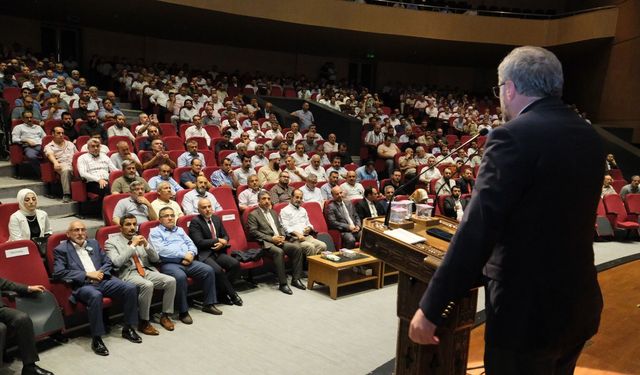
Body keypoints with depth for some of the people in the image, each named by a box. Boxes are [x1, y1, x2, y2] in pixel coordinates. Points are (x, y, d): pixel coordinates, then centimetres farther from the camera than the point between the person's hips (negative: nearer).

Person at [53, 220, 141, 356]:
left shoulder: (93, 243, 21)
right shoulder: (61, 249, 5)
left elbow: (108, 262, 21)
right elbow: (59, 273, -9)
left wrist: (101, 272, -2)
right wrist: (87, 274, -13)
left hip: (103, 280, 5)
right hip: (82, 285, -5)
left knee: (131, 288, -17)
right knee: (95, 295, -39)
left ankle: (128, 328, -1)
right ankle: (96, 339, -26)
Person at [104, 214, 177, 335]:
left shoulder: (140, 239, 17)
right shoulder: (111, 242, 2)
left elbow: (155, 259, 12)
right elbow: (117, 262, -15)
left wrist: (146, 245, -5)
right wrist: (132, 245, -15)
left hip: (147, 271, 6)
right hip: (128, 274, -5)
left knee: (171, 281, -18)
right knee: (147, 285, -35)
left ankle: (165, 315, -3)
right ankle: (143, 322, -18)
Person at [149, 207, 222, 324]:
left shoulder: (180, 230, 25)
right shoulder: (155, 232, 5)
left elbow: (191, 244, 16)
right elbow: (162, 251, -11)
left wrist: (190, 254, -8)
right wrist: (184, 255, -12)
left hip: (187, 261, 6)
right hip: (169, 263, -6)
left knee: (208, 270, -13)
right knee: (180, 277, -35)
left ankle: (209, 304, -1)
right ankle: (183, 312, -21)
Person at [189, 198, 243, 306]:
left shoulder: (216, 219, 14)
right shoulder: (195, 222, -6)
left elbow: (225, 236, 19)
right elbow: (199, 242, -15)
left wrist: (222, 243, -5)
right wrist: (218, 240, -10)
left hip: (218, 252, 6)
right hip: (204, 255, -6)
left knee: (235, 264, -19)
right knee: (217, 270, -33)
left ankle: (221, 293, -5)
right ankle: (232, 294, -11)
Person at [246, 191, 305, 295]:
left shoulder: (273, 212, 24)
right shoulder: (253, 215, 2)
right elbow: (253, 232, -8)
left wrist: (282, 236, 1)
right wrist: (271, 238, -15)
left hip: (279, 240, 7)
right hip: (266, 243, -6)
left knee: (297, 247, -18)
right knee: (278, 252, -36)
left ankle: (296, 279, -9)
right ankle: (283, 283, -28)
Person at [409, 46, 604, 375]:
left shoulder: (513, 136, -19)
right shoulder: (589, 137, 5)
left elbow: (477, 230, -25)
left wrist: (431, 308, -20)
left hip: (527, 310, -8)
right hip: (579, 305, 8)